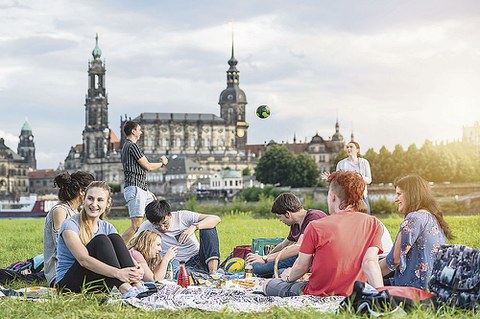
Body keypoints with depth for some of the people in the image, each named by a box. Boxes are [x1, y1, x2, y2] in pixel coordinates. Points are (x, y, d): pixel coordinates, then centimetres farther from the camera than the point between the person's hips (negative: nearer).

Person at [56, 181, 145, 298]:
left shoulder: (107, 228, 8)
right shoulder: (70, 225, -12)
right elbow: (83, 260, -27)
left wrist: (136, 271, -31)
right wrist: (118, 273, -40)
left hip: (97, 286, 5)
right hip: (68, 283, -5)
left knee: (114, 238, -16)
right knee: (101, 241, -25)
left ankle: (137, 288, -32)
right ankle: (126, 292, -42)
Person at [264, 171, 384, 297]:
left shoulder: (315, 227, -14)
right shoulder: (373, 225, -7)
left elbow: (301, 266, -5)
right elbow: (370, 262, -18)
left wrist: (289, 277, 16)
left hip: (318, 294, -5)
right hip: (353, 295, 5)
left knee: (268, 285, 18)